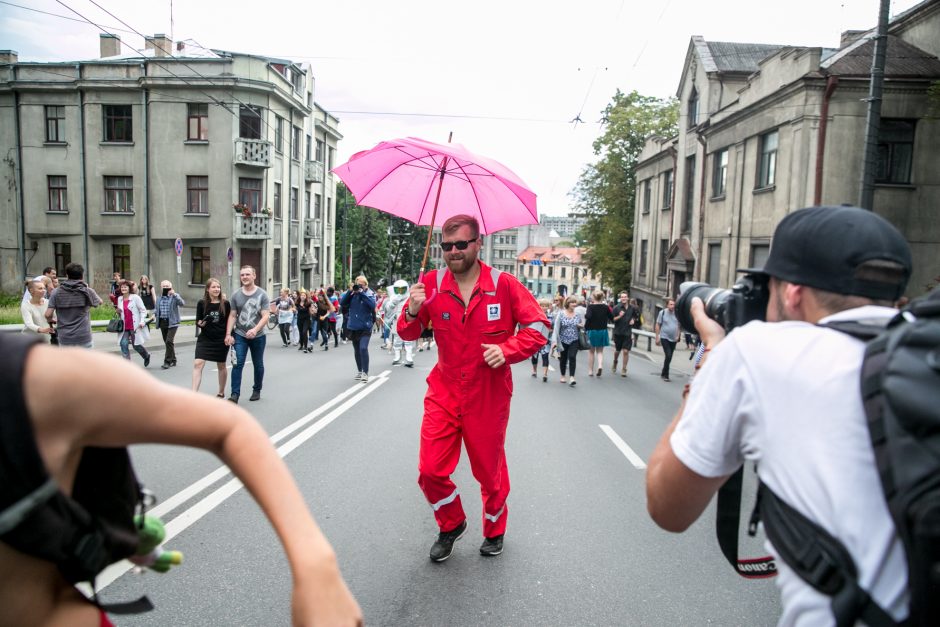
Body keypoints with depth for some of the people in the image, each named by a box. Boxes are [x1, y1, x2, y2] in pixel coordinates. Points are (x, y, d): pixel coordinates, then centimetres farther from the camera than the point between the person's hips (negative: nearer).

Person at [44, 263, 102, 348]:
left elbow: (48, 315, -4)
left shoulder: (57, 292, 0)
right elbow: (99, 302, 17)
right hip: (84, 338, -2)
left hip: (65, 339, 2)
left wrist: (53, 319, 19)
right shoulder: (87, 291, -3)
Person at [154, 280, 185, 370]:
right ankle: (173, 360, 24)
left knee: (169, 341, -15)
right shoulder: (159, 298, 14)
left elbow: (182, 303, -20)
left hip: (172, 322, -6)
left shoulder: (175, 297, -1)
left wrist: (174, 294, -27)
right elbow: (157, 310, 22)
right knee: (167, 342, 11)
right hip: (162, 322, 6)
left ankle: (167, 361, -9)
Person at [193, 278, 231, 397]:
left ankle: (221, 392, 32)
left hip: (221, 340, 0)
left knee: (221, 366, 14)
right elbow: (197, 321, 2)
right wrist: (201, 323, -19)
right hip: (205, 339, 0)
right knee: (198, 363, -14)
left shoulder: (225, 304, -4)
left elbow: (229, 322, 4)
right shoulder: (202, 303, -4)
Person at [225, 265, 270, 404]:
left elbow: (265, 316, -13)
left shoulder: (262, 295, -7)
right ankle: (235, 394, -9)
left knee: (258, 365, 13)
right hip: (240, 335, 1)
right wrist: (228, 334, -6)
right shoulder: (236, 295, 1)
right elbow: (232, 316, 4)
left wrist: (255, 329, -28)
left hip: (258, 336, -1)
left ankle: (256, 390, 30)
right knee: (238, 364, -10)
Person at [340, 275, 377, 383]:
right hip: (353, 327, 5)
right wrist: (350, 292, -12)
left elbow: (373, 305, -21)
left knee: (363, 348, -20)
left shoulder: (370, 293, -3)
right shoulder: (352, 294, 5)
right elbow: (342, 303, -3)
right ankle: (360, 371, 29)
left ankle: (365, 373, -12)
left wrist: (362, 293, -21)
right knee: (357, 350, 14)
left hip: (365, 327, -5)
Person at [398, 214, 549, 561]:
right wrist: (412, 312, -18)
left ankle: (495, 530, 42)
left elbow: (538, 326, -5)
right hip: (444, 392, 2)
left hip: (489, 396, -2)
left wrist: (507, 350, -20)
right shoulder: (432, 283, -2)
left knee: (490, 472, 13)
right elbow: (408, 334, 4)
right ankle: (452, 525, 30)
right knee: (430, 471, 0)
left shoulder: (504, 284, -8)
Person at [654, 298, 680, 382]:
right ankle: (666, 375, -4)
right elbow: (658, 325, -2)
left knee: (669, 357, 9)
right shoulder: (662, 313, -6)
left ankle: (663, 373, 24)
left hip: (673, 339, 4)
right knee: (668, 356, -15)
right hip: (664, 338, -4)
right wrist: (657, 338, -5)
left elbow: (678, 326, 13)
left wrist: (677, 336, 4)